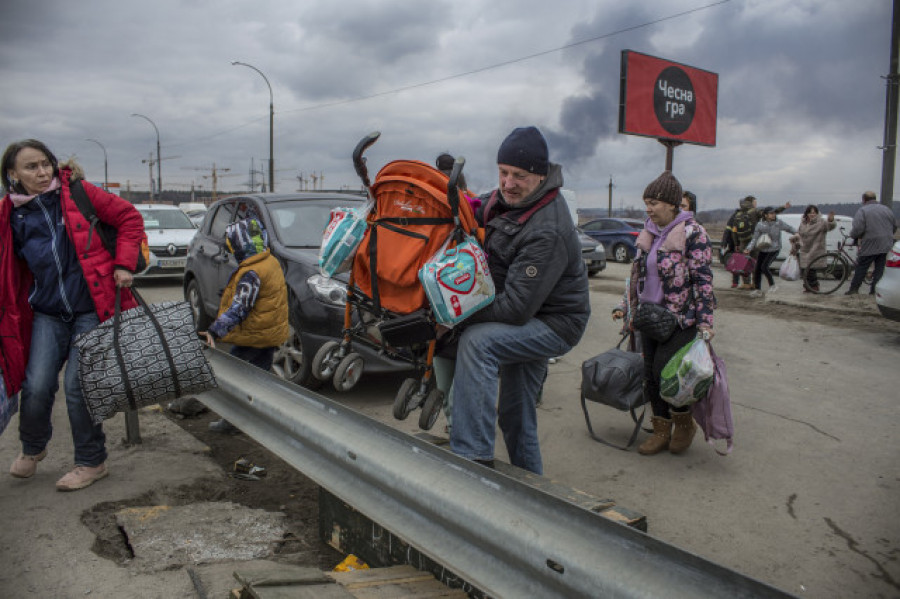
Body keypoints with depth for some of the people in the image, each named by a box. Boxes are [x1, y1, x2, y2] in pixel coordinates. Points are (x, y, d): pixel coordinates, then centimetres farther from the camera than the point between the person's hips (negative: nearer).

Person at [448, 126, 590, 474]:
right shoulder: (510, 196, -3)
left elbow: (516, 307, -32)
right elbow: (478, 208, 19)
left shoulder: (547, 232, -30)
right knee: (515, 414, 17)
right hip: (530, 319, 9)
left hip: (555, 325, -9)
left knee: (477, 340, -33)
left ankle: (473, 456, -31)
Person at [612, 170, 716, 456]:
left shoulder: (692, 233, -10)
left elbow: (703, 279, -12)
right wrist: (625, 307, 18)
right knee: (650, 372, 6)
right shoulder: (648, 232, 11)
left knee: (665, 369, -13)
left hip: (682, 318, -7)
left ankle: (684, 422, 14)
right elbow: (636, 274, 19)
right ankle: (662, 431, 21)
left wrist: (705, 321, -16)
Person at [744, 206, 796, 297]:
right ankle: (757, 290, 15)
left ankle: (772, 285, 0)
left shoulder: (779, 223, -6)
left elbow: (789, 228, 8)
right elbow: (755, 238, -3)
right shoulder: (760, 225, -6)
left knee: (764, 267, -20)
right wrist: (748, 248, -15)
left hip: (774, 250, -3)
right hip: (763, 250, 3)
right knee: (757, 269, 0)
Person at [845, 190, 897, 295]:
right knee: (880, 268, 7)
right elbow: (895, 226, 18)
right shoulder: (886, 209, 13)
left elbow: (857, 229, -18)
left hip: (870, 245, -5)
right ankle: (874, 291, 7)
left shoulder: (862, 211, -7)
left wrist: (853, 236, 2)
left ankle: (854, 289, 4)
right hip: (886, 246, 5)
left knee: (861, 267, 2)